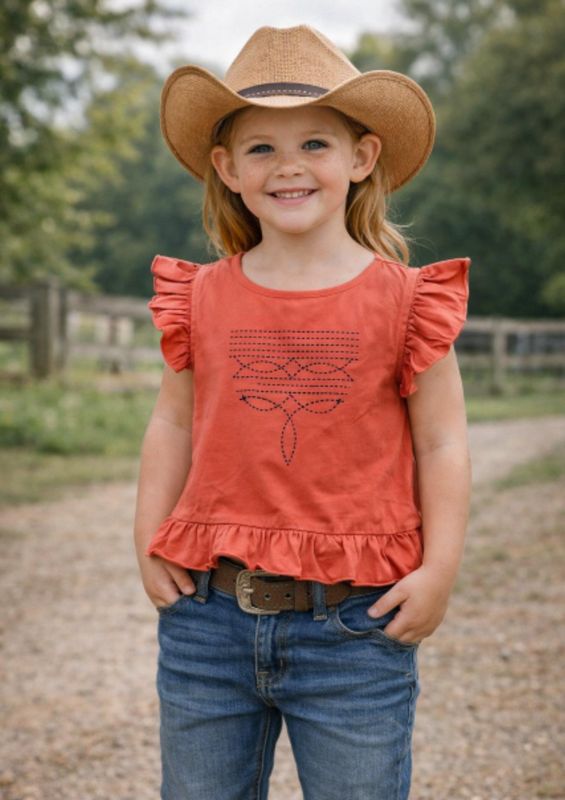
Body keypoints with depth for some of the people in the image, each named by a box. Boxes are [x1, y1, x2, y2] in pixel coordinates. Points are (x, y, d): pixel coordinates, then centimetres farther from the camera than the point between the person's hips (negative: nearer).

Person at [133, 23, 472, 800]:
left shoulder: (400, 300, -4)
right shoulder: (202, 299, 3)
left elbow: (441, 442, -1)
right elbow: (173, 423, 10)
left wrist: (438, 572, -7)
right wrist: (149, 544, 3)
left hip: (355, 624, -2)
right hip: (209, 617, 3)